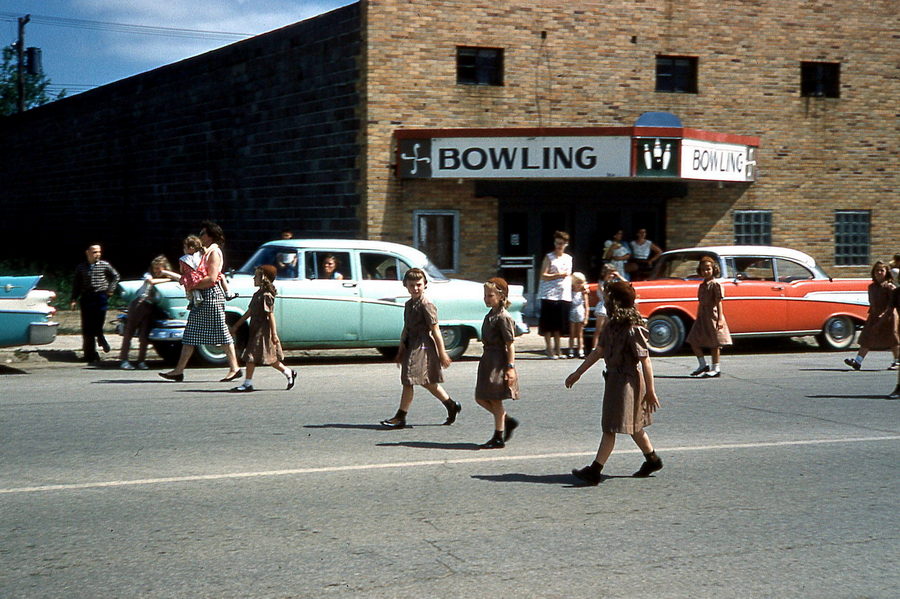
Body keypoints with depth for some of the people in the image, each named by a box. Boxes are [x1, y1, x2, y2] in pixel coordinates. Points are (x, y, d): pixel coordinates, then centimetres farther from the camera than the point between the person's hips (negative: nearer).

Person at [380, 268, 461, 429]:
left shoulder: (426, 305, -13)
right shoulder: (409, 304, 14)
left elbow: (436, 331, -13)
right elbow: (406, 329, 20)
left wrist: (442, 353, -13)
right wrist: (401, 350, 20)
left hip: (422, 347, -9)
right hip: (411, 346, 9)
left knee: (409, 380, -10)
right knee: (427, 382, 15)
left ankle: (400, 417, -6)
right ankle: (451, 406, 28)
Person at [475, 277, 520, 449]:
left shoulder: (503, 318, -15)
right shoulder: (490, 315, 12)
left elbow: (510, 344, -16)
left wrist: (510, 367, -19)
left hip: (498, 363, -9)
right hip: (488, 361, 9)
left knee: (495, 400, -2)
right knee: (481, 398, 11)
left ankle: (499, 438, 7)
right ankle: (508, 420, 24)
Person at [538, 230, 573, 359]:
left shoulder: (568, 258, 15)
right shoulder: (549, 257, -1)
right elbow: (543, 276, -9)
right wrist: (559, 275, -14)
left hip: (564, 295, 5)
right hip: (549, 295, -5)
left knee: (559, 324, 8)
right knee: (548, 324, -4)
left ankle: (557, 348, 16)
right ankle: (549, 350, 0)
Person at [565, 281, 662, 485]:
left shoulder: (633, 329, -19)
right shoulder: (612, 325, 9)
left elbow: (645, 360, -18)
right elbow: (600, 351, 16)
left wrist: (650, 391, -16)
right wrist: (578, 373, 17)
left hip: (628, 381, -9)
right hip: (615, 380, 9)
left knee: (611, 427, -9)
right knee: (633, 426, 19)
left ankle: (595, 470, -10)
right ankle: (652, 459, 34)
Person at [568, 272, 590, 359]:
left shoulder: (583, 293, 0)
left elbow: (587, 307, 1)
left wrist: (586, 318, -5)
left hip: (580, 315, 0)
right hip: (572, 315, 0)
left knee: (580, 334, 5)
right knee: (572, 334, 3)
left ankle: (580, 351, 6)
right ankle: (571, 351, 5)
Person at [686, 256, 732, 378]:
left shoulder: (716, 285, -8)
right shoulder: (702, 286, 14)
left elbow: (718, 303, -12)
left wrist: (720, 319, -18)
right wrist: (698, 317, 19)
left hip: (712, 316, -8)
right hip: (701, 316, 8)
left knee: (714, 343, -1)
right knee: (694, 341, 3)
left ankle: (715, 369, 7)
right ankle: (703, 365, 15)